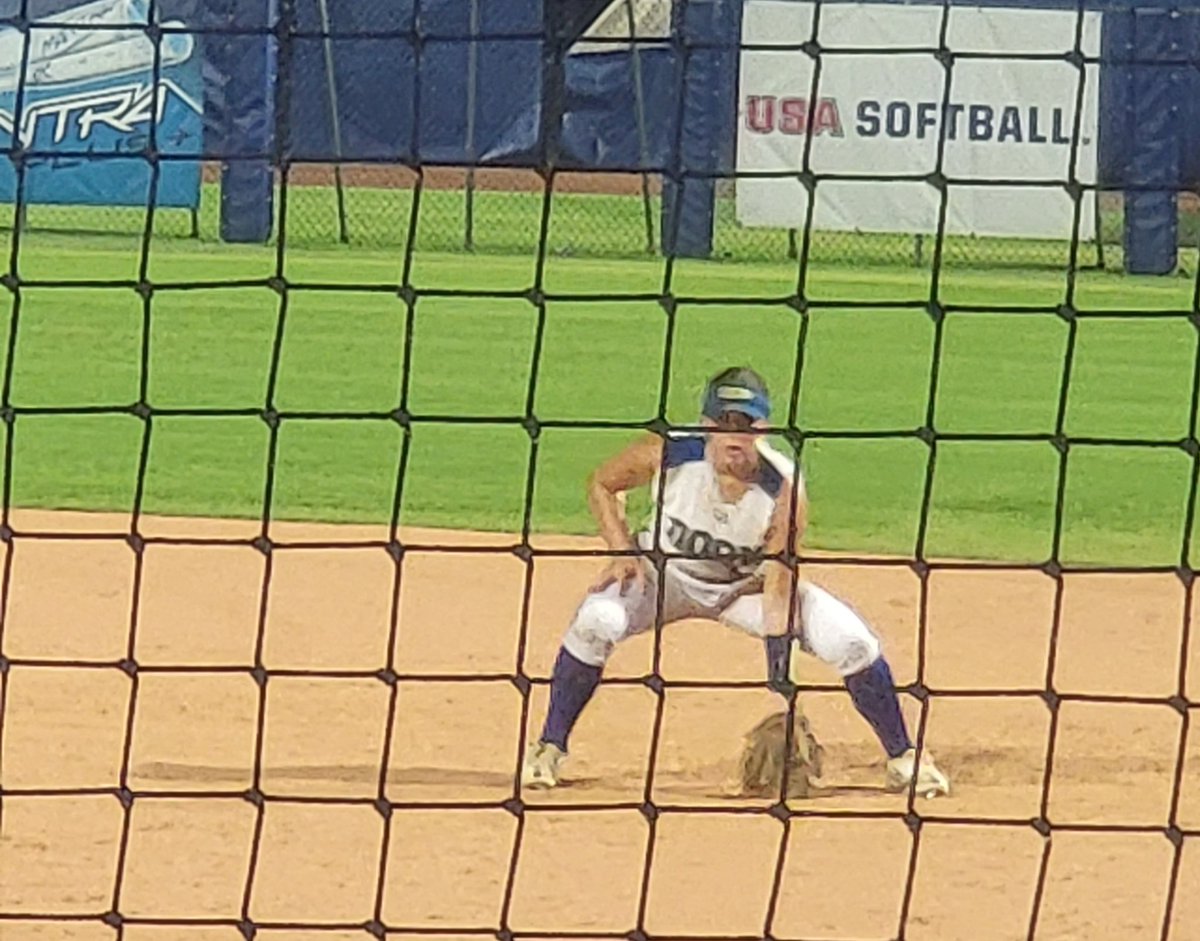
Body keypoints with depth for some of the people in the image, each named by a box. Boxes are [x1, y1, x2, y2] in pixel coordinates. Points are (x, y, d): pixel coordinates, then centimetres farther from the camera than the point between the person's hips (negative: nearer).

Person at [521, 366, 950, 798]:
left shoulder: (783, 489, -28)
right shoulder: (669, 453, -27)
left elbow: (779, 587, -26)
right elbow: (602, 484, -7)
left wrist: (781, 680, -32)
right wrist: (625, 553, -20)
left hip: (747, 587, 0)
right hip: (669, 576, 0)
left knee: (851, 641, -17)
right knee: (597, 619, -31)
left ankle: (904, 758, 5)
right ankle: (548, 749, -13)